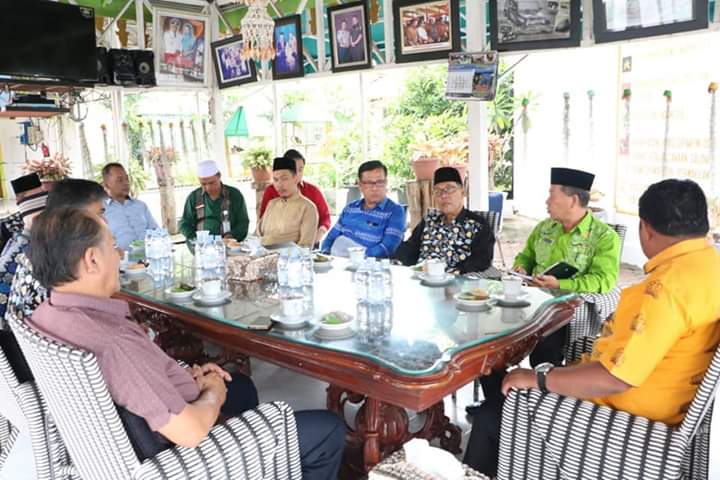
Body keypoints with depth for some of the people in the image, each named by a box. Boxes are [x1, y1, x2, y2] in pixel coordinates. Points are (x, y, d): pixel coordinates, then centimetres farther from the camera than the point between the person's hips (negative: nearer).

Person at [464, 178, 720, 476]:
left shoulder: (671, 283, -29)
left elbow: (614, 379, -31)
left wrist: (537, 378, -18)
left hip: (623, 412, -10)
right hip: (651, 397, 10)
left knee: (492, 415, 0)